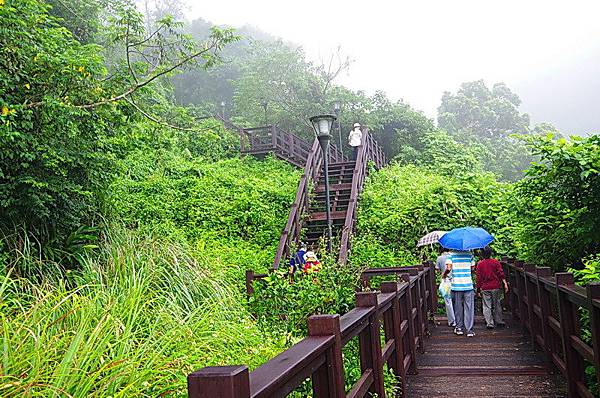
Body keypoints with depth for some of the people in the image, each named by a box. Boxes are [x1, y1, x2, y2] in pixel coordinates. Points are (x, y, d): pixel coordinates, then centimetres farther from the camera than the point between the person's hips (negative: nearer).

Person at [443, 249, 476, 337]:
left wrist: (444, 274, 5)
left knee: (458, 308, 12)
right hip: (468, 285, 1)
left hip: (456, 285, -1)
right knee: (469, 308, 4)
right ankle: (469, 330, 2)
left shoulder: (451, 254, -4)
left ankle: (459, 328, 19)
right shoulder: (469, 254, 2)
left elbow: (449, 268, -14)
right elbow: (472, 267, 6)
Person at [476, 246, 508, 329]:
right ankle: (498, 321, 23)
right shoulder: (495, 262, -2)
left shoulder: (480, 264, -3)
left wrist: (478, 288, 4)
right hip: (495, 287, 1)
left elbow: (478, 277, -1)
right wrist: (505, 283, -3)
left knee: (487, 306, 3)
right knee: (497, 304, 15)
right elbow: (501, 273, -6)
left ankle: (490, 323, 0)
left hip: (485, 288, -1)